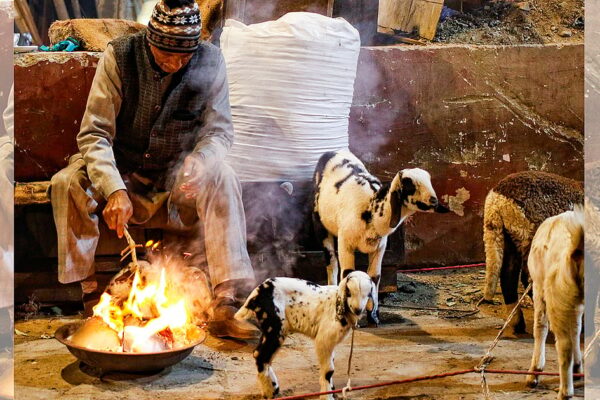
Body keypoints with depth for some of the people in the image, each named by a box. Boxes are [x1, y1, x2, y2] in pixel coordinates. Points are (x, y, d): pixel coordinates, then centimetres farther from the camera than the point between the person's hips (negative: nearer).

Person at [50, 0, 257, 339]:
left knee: (221, 177, -32)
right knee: (67, 183, -29)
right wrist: (114, 189, -33)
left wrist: (198, 164, -28)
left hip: (177, 182, 0)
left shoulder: (210, 62, -9)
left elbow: (220, 130, -3)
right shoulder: (120, 56, -13)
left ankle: (227, 304, -37)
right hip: (122, 174, 0)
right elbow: (94, 134, -16)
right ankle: (91, 292, -19)